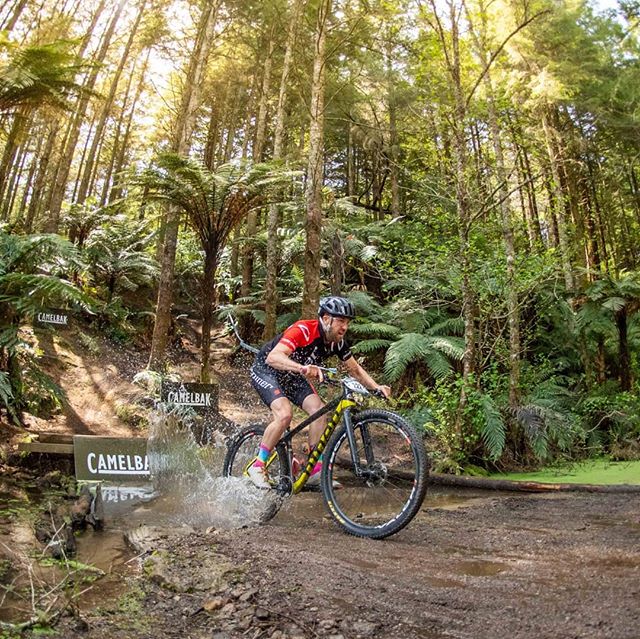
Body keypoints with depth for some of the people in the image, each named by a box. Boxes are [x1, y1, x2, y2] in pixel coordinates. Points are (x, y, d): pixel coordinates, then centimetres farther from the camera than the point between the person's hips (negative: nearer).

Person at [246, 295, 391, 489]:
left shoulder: (338, 341, -11)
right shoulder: (302, 330, -33)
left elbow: (355, 369, 1)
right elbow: (273, 358, -46)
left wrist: (376, 387, -16)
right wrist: (303, 368, -63)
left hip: (292, 377, 7)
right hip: (265, 370, -6)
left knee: (320, 410, -13)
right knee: (284, 414, -28)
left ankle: (316, 471, -4)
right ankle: (257, 466, -10)